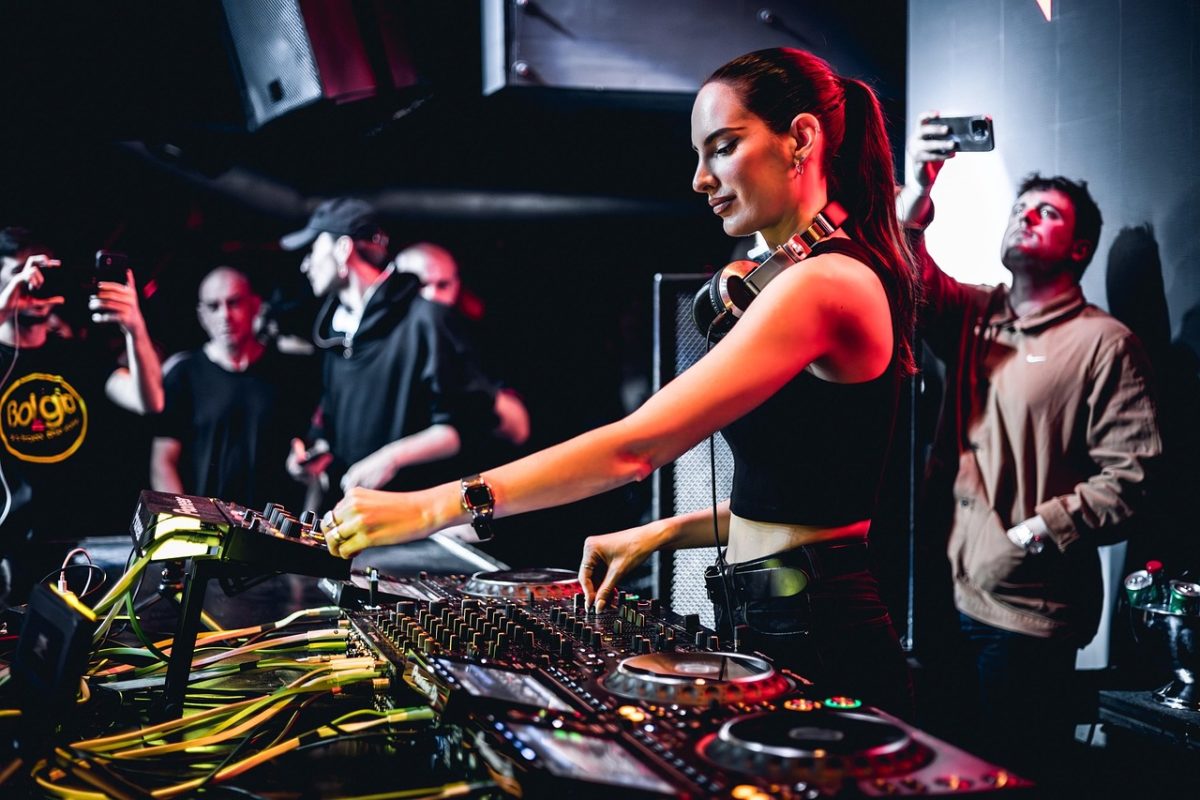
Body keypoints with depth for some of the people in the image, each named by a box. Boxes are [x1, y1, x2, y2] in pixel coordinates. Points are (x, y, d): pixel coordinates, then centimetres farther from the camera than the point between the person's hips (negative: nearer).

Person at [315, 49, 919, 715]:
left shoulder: (823, 283, -18)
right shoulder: (830, 276, 15)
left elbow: (637, 444, -25)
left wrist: (433, 506, -24)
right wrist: (663, 532, 9)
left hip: (809, 640, -10)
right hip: (770, 621, 10)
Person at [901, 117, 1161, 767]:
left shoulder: (1105, 343, -5)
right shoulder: (972, 313, 11)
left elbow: (1128, 477, -11)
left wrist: (1034, 532, -16)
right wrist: (918, 190, -18)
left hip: (1029, 615, -5)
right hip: (945, 593, 5)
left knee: (1009, 768, 5)